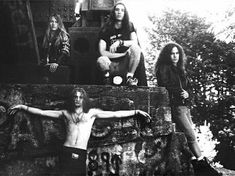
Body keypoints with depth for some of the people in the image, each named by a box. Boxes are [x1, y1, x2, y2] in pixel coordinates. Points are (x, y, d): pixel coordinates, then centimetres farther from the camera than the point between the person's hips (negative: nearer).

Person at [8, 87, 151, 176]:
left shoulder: (92, 113, 11)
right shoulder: (66, 113, 15)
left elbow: (115, 114, 8)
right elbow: (41, 112, 17)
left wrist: (136, 112, 5)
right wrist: (22, 107, 16)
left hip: (81, 154, 0)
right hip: (67, 152, 0)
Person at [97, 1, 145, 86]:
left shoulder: (129, 26, 4)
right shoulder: (105, 29, -2)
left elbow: (135, 42, -12)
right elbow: (102, 52, -10)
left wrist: (119, 42, -27)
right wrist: (123, 54, -14)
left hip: (126, 64, 1)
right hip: (112, 64, -1)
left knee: (135, 48, -26)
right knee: (101, 60, -35)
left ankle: (130, 77, -14)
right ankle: (106, 76, -1)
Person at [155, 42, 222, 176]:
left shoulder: (180, 69, 22)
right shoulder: (164, 69, 1)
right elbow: (165, 87, -9)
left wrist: (187, 93, 2)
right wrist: (180, 93, -8)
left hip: (185, 106, 7)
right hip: (175, 106, -7)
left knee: (190, 136, -2)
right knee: (191, 136, -13)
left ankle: (196, 164, 0)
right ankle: (203, 164, -12)